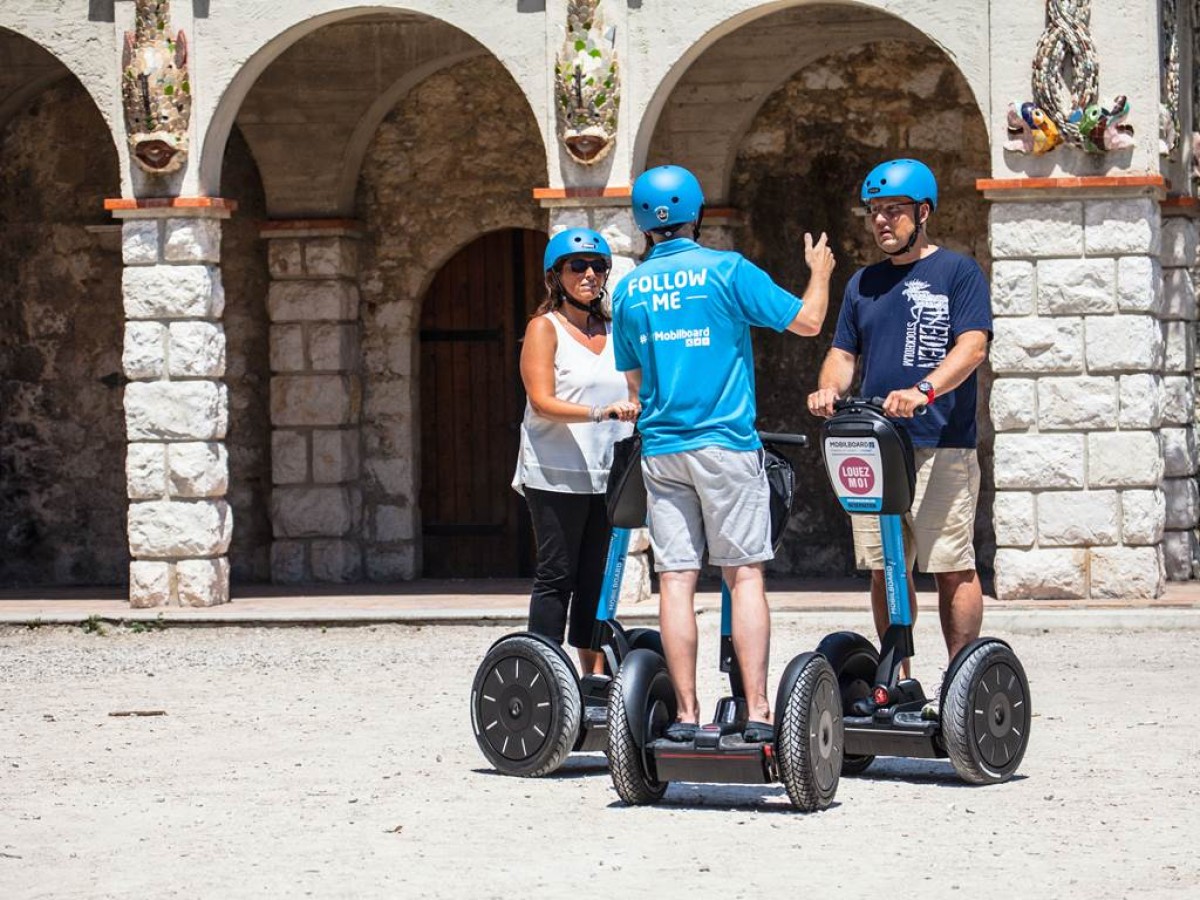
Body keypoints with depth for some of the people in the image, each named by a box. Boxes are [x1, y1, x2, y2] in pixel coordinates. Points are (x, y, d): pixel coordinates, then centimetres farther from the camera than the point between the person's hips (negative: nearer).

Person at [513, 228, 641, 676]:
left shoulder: (614, 330, 15)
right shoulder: (545, 327, -2)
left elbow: (633, 394, 18)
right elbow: (542, 400, -13)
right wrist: (597, 412, -26)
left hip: (607, 473, 5)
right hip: (557, 473, -5)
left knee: (598, 579, 7)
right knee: (556, 576, -5)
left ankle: (596, 677, 10)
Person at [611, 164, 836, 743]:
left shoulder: (627, 292, 9)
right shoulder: (726, 270, -4)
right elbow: (808, 322, 0)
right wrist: (820, 271, 19)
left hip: (660, 449, 3)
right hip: (726, 442, -3)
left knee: (675, 580, 2)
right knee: (743, 574, -1)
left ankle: (686, 714, -1)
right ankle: (757, 710, -8)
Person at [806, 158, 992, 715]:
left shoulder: (958, 272, 2)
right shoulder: (864, 284, 20)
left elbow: (972, 346, -10)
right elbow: (843, 353, 20)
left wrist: (924, 391, -26)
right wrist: (829, 388, -4)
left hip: (940, 445, -6)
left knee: (952, 567, -7)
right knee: (885, 568, 6)